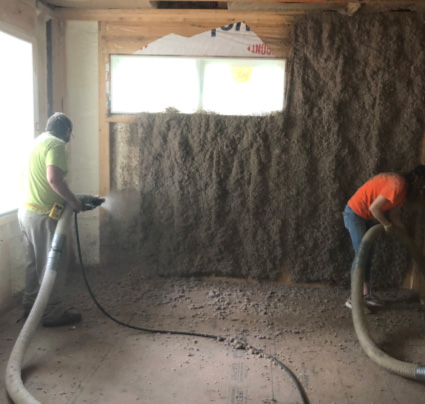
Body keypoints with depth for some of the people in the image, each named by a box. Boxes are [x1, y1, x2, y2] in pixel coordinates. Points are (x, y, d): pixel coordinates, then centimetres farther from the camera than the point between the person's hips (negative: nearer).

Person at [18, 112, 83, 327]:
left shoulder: (38, 140, 16)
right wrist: (74, 201, -17)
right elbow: (54, 178, -29)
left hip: (26, 210, 10)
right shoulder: (56, 144, -14)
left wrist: (67, 199, 24)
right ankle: (53, 313, 8)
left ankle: (30, 306, 29)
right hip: (43, 214, -10)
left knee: (34, 261, 18)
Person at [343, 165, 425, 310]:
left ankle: (366, 294, 20)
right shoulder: (398, 185, -24)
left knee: (368, 255, 12)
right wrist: (387, 225, -12)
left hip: (365, 216, 10)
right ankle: (353, 298, -6)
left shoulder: (404, 188, 8)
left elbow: (393, 215, 12)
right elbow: (374, 208, -26)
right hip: (355, 213, -10)